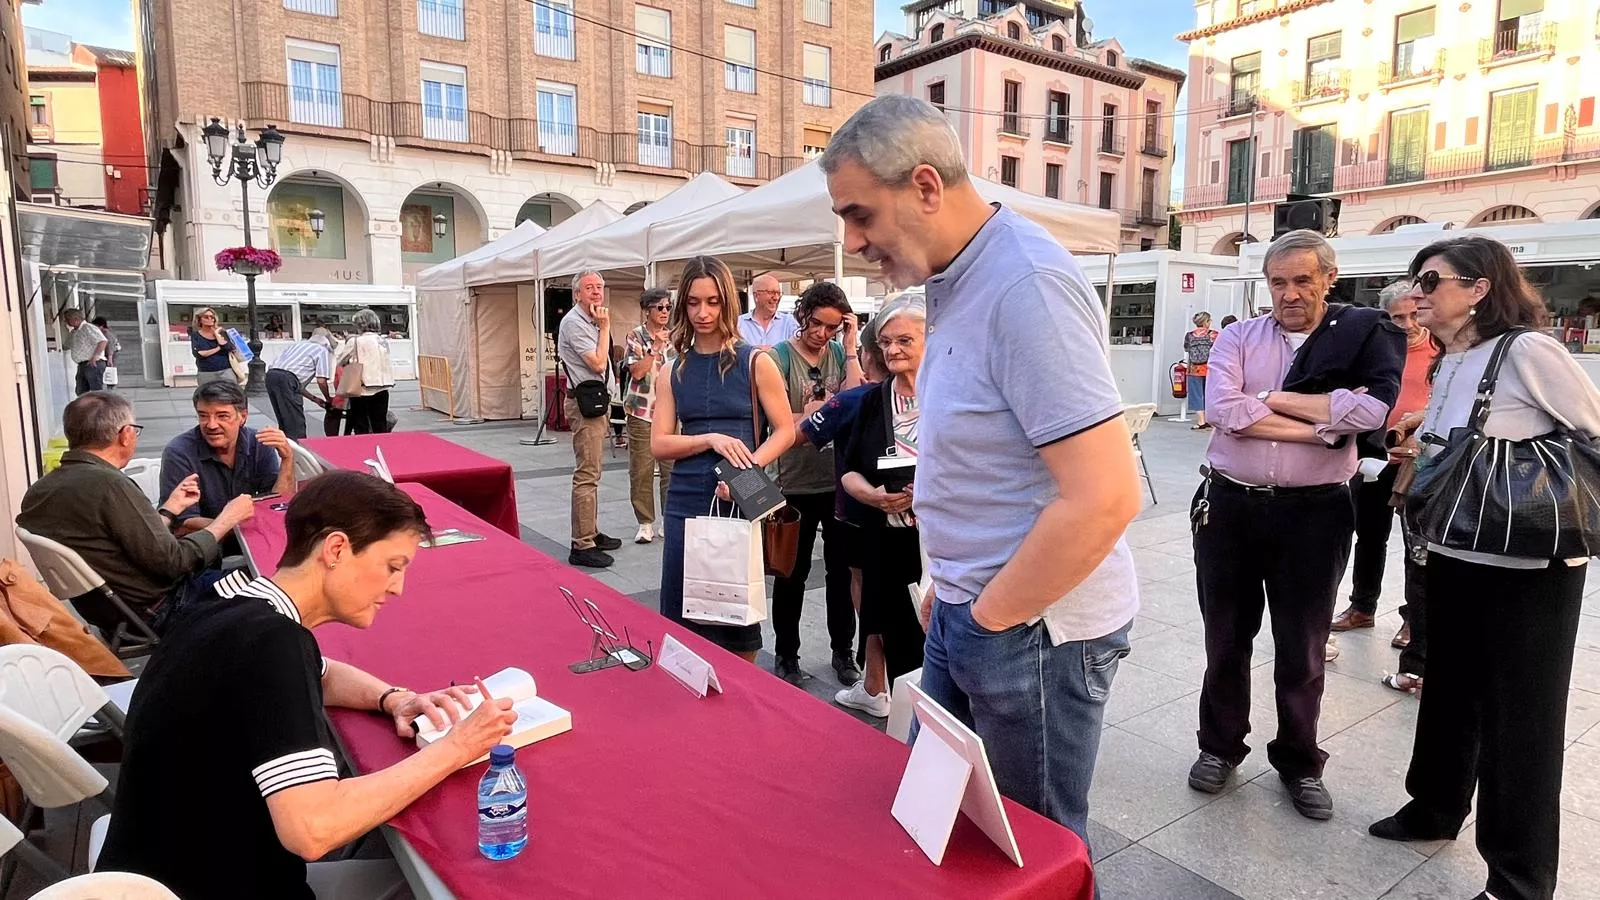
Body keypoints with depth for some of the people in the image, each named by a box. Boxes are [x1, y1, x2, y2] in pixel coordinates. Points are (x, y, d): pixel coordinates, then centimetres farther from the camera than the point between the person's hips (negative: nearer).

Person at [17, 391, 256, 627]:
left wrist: (172, 507, 17)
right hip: (154, 615, -8)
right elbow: (172, 562, -22)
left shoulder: (36, 492, 2)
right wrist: (227, 519, -9)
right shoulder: (108, 484, -25)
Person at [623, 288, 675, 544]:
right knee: (641, 470, 1)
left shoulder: (674, 337, 10)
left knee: (672, 469, 2)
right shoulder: (636, 336, 0)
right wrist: (655, 347, -14)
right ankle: (645, 523, 12)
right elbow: (636, 371, -11)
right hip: (642, 412, -3)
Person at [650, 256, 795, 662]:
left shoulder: (754, 363, -1)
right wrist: (711, 439, -14)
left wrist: (745, 471, -18)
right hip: (685, 503, 3)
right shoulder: (674, 371, 8)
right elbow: (659, 443, 3)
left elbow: (785, 431, -2)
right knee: (683, 615, 6)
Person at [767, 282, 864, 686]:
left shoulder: (841, 353, 3)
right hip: (797, 483, -3)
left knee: (843, 570, 15)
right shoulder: (779, 357, -6)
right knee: (792, 574, 10)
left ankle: (843, 651, 33)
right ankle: (786, 655, 28)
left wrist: (851, 347, -11)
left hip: (841, 481, 3)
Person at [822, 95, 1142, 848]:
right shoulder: (955, 282, 7)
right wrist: (949, 591, 14)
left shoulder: (1025, 284, -22)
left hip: (1033, 627, -9)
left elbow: (1104, 497, -28)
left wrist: (988, 618, -16)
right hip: (968, 612, 9)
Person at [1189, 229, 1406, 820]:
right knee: (1226, 638, 13)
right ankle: (1220, 747, 32)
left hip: (1313, 512, -1)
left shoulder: (1365, 335, 3)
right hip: (1230, 505, 1)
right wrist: (1320, 426, -14)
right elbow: (1223, 409, -13)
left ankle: (1299, 762, 31)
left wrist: (1271, 399, -11)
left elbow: (1373, 408, -16)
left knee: (1303, 650, 11)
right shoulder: (1239, 338, 4)